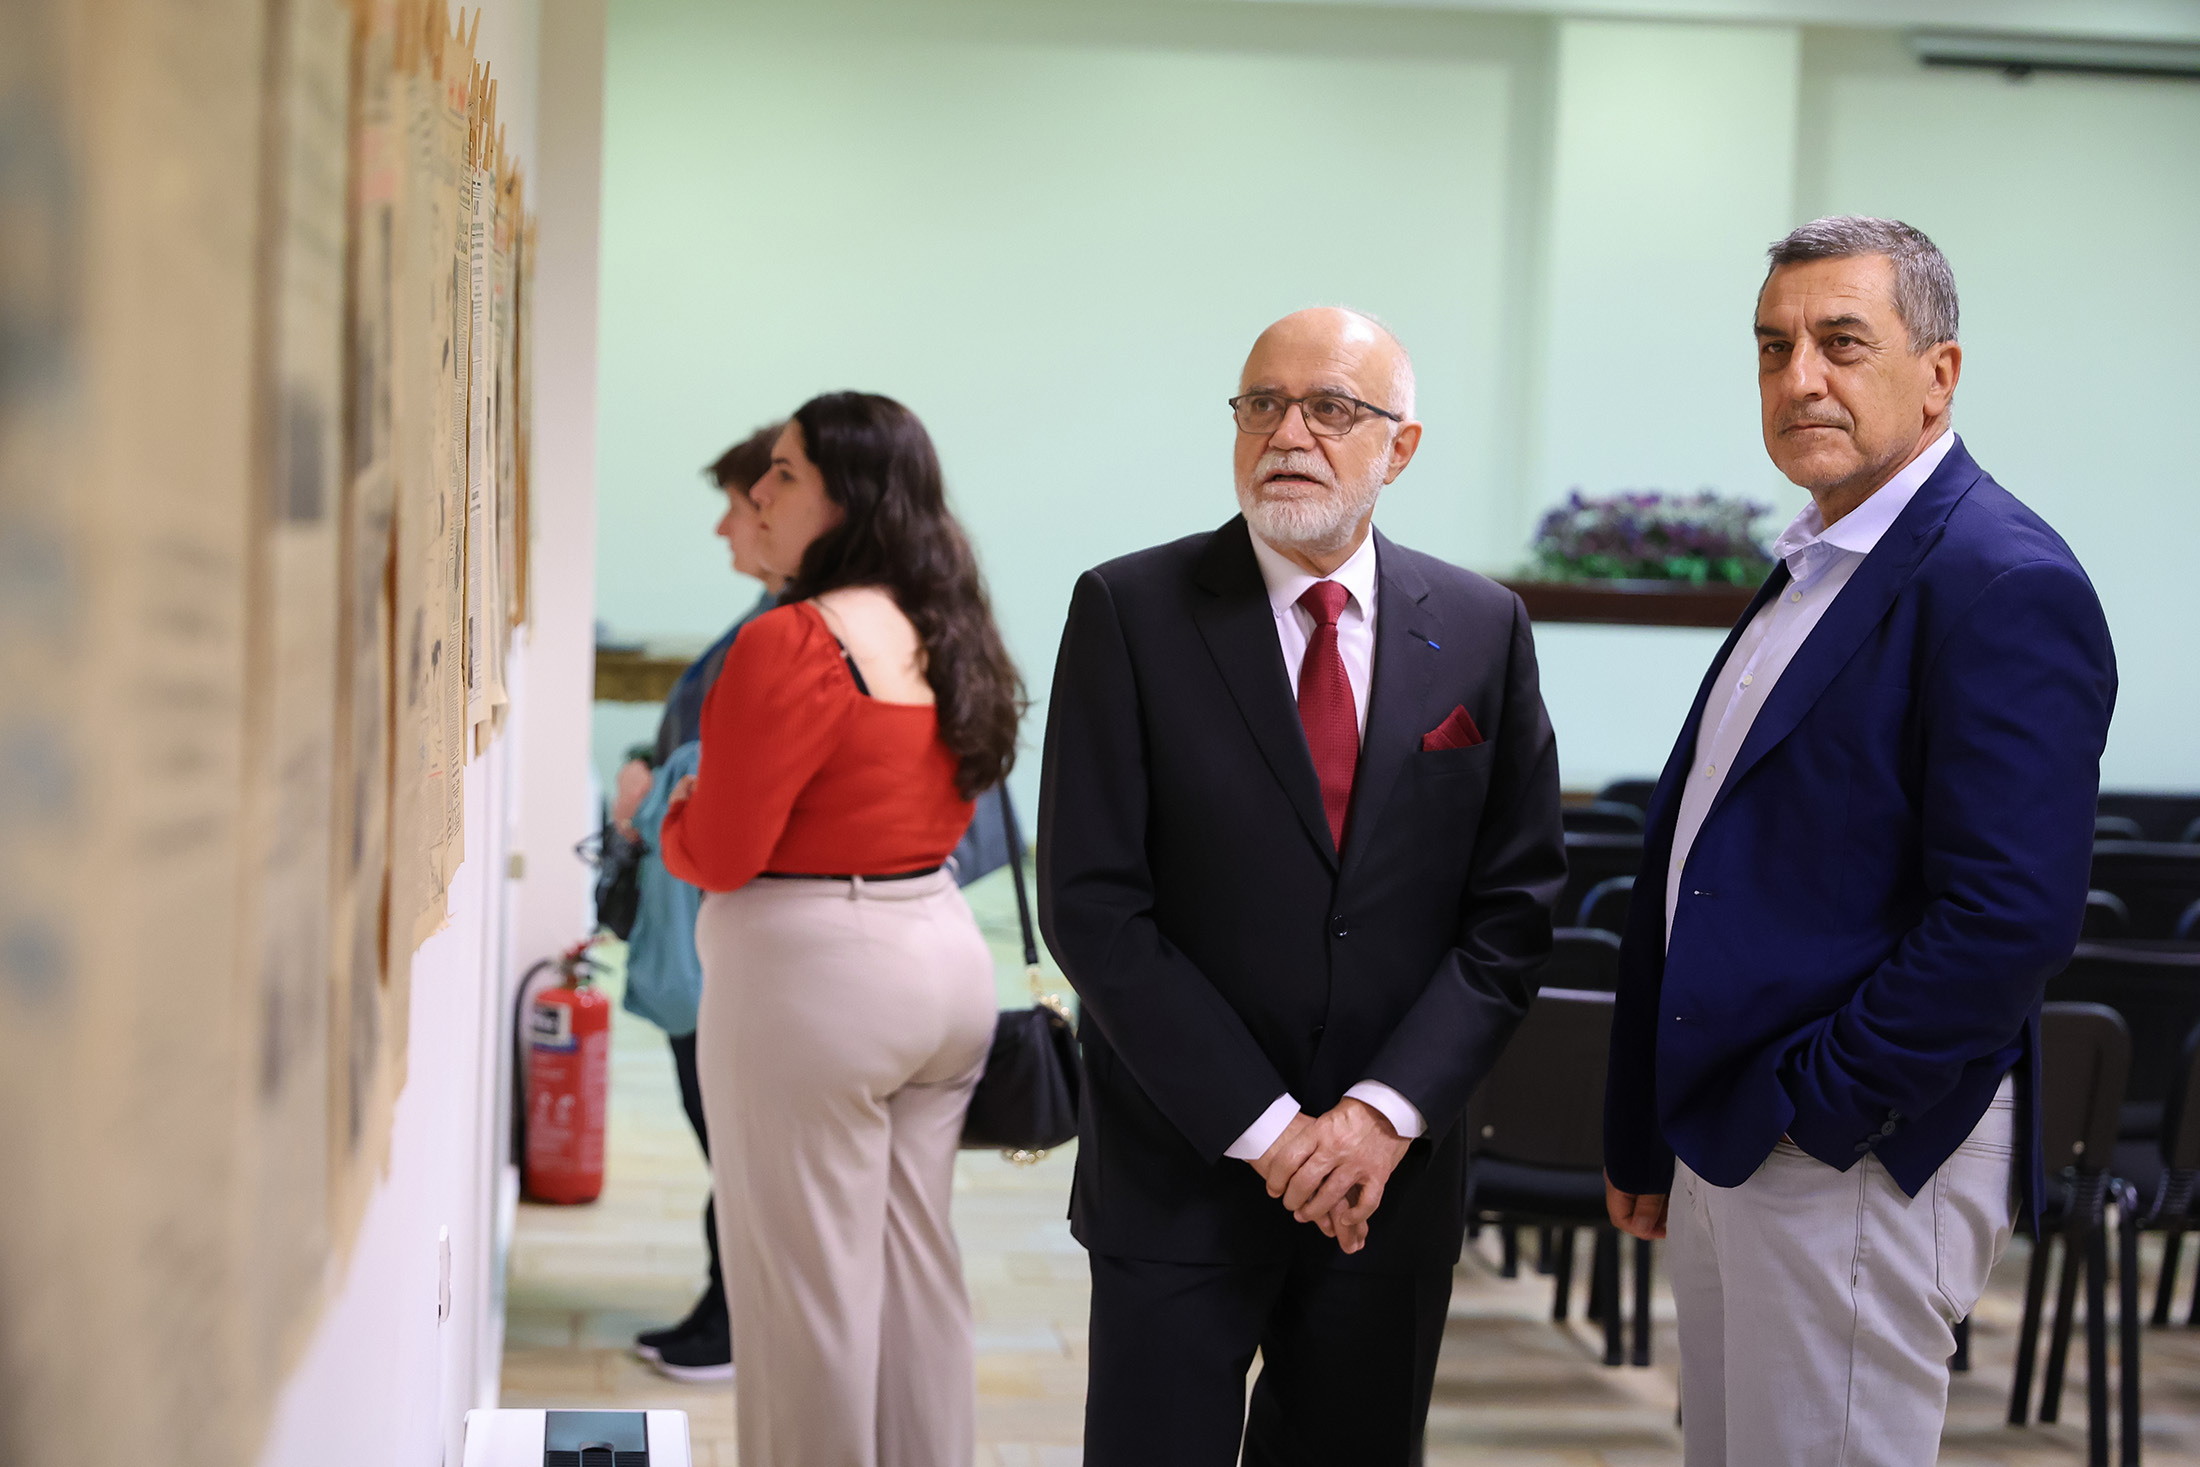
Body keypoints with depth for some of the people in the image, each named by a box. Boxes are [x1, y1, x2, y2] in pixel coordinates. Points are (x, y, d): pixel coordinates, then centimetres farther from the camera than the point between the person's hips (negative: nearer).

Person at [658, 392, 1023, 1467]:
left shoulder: (791, 644, -18)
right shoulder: (947, 638, 8)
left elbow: (718, 853, -15)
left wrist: (673, 822, 5)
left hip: (814, 977, -8)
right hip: (945, 949, 9)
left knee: (806, 1279, 2)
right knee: (918, 1267, 16)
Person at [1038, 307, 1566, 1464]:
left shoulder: (1481, 629, 4)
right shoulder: (1132, 611, -5)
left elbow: (1514, 903, 3)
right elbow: (1093, 905, -9)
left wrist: (1389, 1110, -10)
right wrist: (1263, 1128, -13)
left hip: (1390, 1174, 3)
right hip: (1182, 1173, -2)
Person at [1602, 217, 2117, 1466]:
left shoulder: (2005, 586, -15)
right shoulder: (1814, 570, 15)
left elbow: (2011, 919, -23)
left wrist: (1804, 1108, -17)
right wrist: (1650, 1131, 15)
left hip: (1858, 1161, -9)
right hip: (1723, 1149, 9)